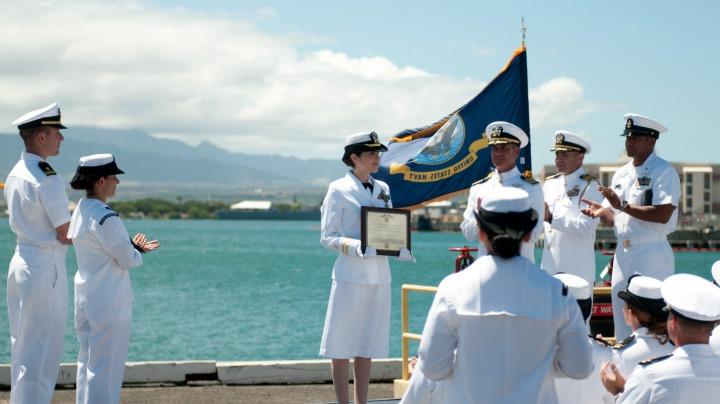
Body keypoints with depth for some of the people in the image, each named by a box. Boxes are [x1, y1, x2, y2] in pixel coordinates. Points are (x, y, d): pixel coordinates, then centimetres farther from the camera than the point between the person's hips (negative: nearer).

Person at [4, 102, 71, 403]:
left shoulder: (14, 174, 9)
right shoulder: (48, 179, -18)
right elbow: (66, 235, -16)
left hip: (21, 263, 9)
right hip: (46, 268, -9)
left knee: (22, 347, 16)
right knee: (43, 350, -3)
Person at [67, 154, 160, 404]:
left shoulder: (81, 210, 6)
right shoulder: (106, 218, -21)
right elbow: (127, 260, -16)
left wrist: (134, 247, 5)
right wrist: (139, 251, 5)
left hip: (85, 296, 9)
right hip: (109, 301, -9)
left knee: (87, 360, 18)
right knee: (106, 365, -1)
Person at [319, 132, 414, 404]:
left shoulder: (382, 189, 12)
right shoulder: (339, 190, -5)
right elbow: (327, 236, -7)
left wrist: (403, 250, -3)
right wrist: (355, 247, -22)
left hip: (379, 276, 6)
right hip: (350, 276, -6)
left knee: (367, 345, 10)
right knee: (342, 344, -1)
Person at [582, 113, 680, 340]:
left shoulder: (664, 172, -8)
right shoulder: (622, 174, 16)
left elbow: (662, 215, -19)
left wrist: (622, 205, -19)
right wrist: (601, 212, -5)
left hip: (651, 254, -7)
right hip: (623, 253, 8)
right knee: (622, 319, 10)